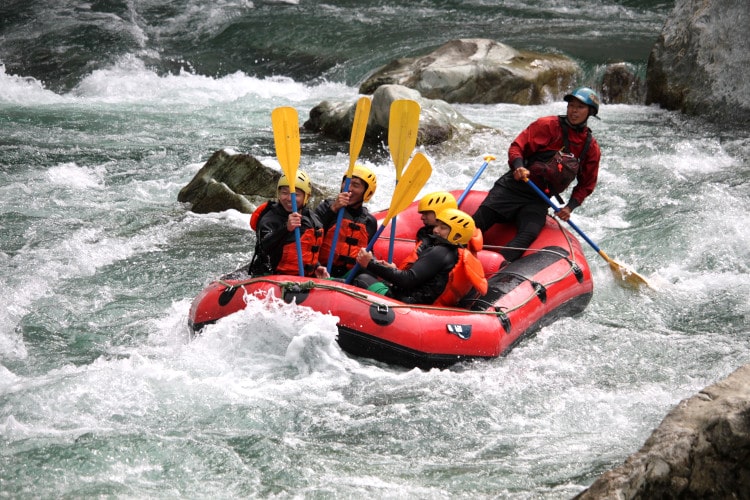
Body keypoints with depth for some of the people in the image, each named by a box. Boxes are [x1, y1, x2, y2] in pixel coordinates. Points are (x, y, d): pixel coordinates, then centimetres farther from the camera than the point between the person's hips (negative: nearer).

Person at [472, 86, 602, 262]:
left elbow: (586, 185, 16)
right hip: (513, 187, -2)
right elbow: (517, 147, -5)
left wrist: (570, 207, -1)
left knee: (529, 234, -27)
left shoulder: (591, 148, 7)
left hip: (538, 200, 2)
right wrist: (519, 167, -27)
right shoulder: (548, 125, -3)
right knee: (477, 223, -17)